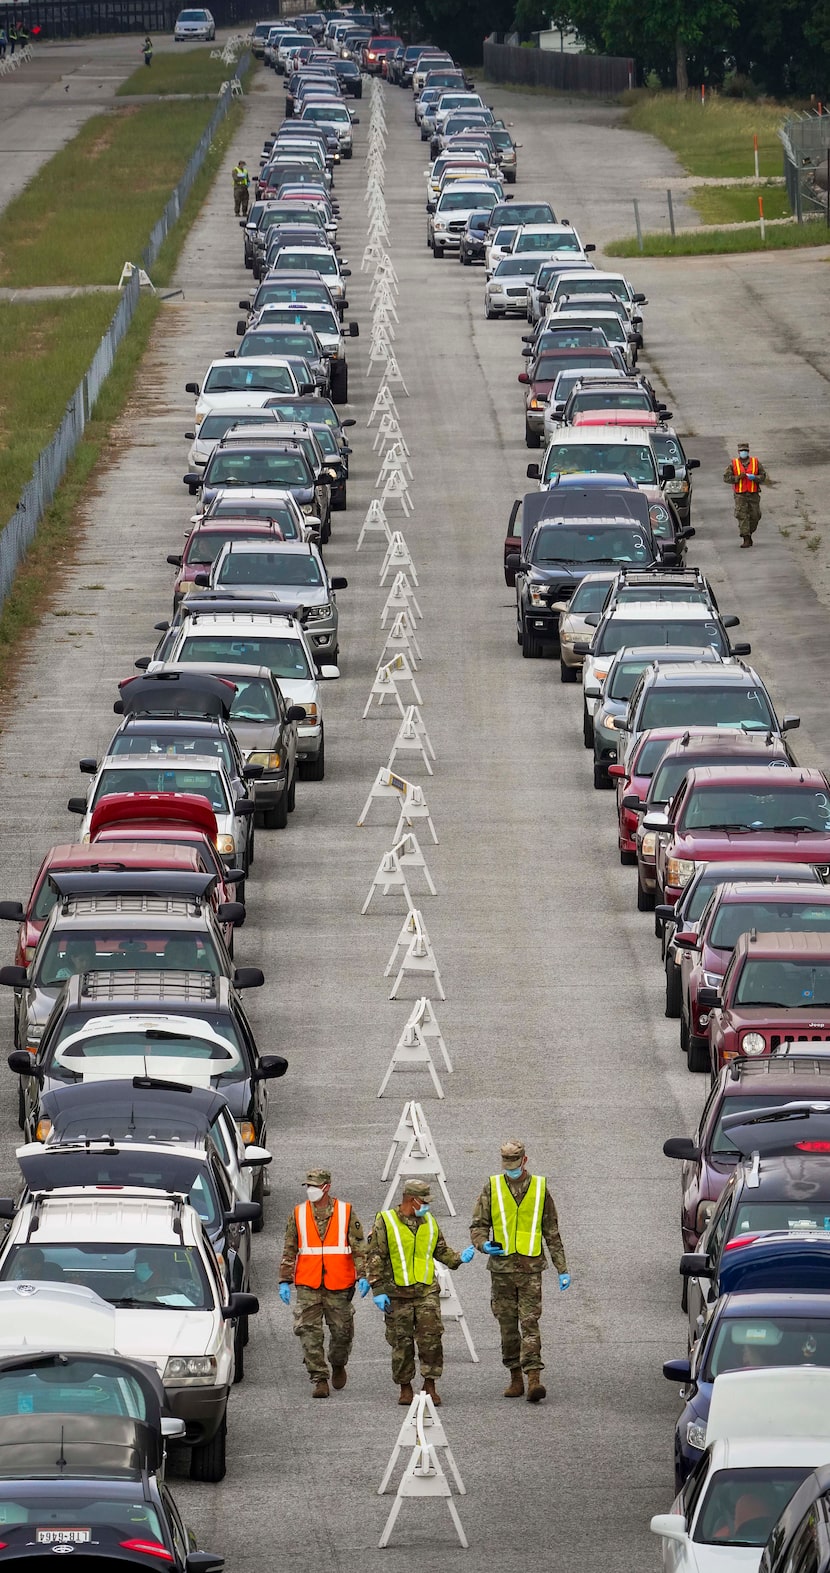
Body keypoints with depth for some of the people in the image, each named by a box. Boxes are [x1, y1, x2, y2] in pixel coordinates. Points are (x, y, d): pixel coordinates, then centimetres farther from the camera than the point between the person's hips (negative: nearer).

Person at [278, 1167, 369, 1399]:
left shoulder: (346, 1213, 2)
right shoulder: (298, 1214, 7)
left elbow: (359, 1247, 2)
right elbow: (289, 1250, 10)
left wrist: (362, 1276, -9)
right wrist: (284, 1281, 4)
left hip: (339, 1285, -1)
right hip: (307, 1286, 1)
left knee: (342, 1331, 6)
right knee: (310, 1333, -7)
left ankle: (338, 1365, 34)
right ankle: (320, 1380, -2)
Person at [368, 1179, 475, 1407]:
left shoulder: (429, 1223, 10)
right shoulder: (385, 1223, -4)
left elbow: (441, 1251, 21)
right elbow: (376, 1258, -5)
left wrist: (459, 1258, 1)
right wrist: (378, 1290, -10)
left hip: (427, 1292, 3)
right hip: (398, 1294, -3)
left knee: (431, 1338, -7)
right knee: (401, 1343, 2)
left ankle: (430, 1385, 2)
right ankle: (405, 1388, 15)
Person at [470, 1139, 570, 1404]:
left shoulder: (539, 1188, 6)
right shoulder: (492, 1188, 6)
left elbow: (552, 1232, 10)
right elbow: (478, 1224, 7)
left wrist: (562, 1269, 7)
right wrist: (483, 1244, -17)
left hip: (531, 1267, -2)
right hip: (501, 1266, 2)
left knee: (530, 1322, -10)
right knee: (508, 1325, 6)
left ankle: (534, 1378, -17)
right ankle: (516, 1379, 14)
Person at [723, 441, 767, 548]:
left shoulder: (756, 462, 6)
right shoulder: (733, 464, 4)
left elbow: (763, 476, 6)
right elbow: (726, 478, 0)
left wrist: (754, 478, -14)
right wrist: (738, 477, -14)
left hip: (753, 494, 2)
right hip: (740, 495, -2)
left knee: (755, 516, 4)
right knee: (742, 516, -9)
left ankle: (749, 533, 28)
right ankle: (746, 539, -9)